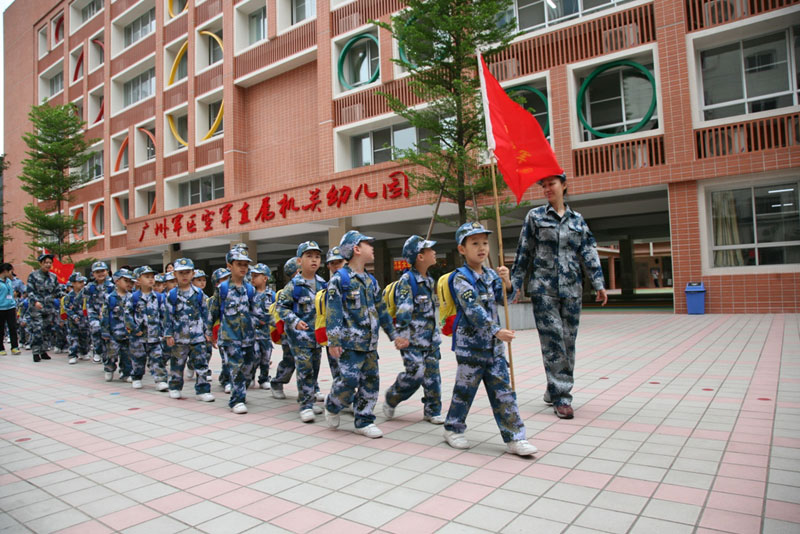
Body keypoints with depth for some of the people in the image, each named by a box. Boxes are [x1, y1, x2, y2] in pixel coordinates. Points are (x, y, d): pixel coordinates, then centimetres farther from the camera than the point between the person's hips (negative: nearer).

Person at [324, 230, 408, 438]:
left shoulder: (371, 280, 13)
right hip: (350, 342, -7)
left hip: (370, 343, 7)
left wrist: (394, 335, 17)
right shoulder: (340, 279, -8)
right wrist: (333, 342, -17)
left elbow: (381, 310, 19)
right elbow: (333, 312, -12)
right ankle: (331, 405, 19)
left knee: (371, 381, 7)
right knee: (349, 379, -10)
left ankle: (364, 421, 20)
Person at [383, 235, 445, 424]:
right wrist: (403, 337, -24)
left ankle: (432, 411, 22)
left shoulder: (429, 281, 12)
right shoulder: (407, 280, -14)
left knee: (433, 376, 8)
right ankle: (391, 400, 16)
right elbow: (403, 311, -21)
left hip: (430, 339, 8)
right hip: (413, 340, -7)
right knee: (415, 374, -8)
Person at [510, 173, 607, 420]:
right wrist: (514, 284, 1)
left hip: (571, 288, 3)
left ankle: (554, 391, 19)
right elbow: (523, 252, 5)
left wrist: (598, 283, 1)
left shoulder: (577, 219, 13)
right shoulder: (535, 216, 6)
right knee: (553, 340, -8)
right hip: (544, 288, -3)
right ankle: (562, 397, -3)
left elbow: (589, 252, 9)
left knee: (568, 340, 5)